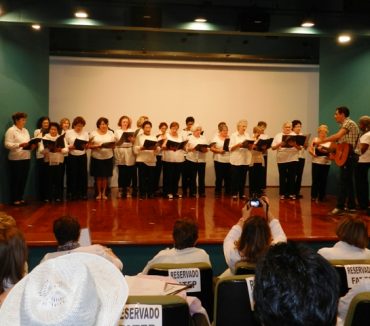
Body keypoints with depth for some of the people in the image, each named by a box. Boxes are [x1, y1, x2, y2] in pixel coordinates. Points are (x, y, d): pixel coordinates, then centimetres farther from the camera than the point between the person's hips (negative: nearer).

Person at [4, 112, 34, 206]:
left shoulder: (25, 130, 16)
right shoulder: (11, 130, -7)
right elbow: (7, 144, -16)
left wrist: (32, 146, -5)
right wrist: (20, 145, -27)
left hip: (26, 158, 7)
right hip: (16, 159, -7)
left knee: (23, 179, 10)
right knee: (15, 180, 1)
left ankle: (20, 198, 21)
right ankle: (15, 199, 10)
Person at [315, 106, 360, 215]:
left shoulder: (349, 123, -11)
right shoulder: (345, 125, 20)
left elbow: (337, 136, -25)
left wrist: (321, 141, -23)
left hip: (348, 156, -10)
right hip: (347, 156, 10)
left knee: (343, 181, -12)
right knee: (348, 181, 12)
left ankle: (340, 207, -14)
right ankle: (351, 206, 17)